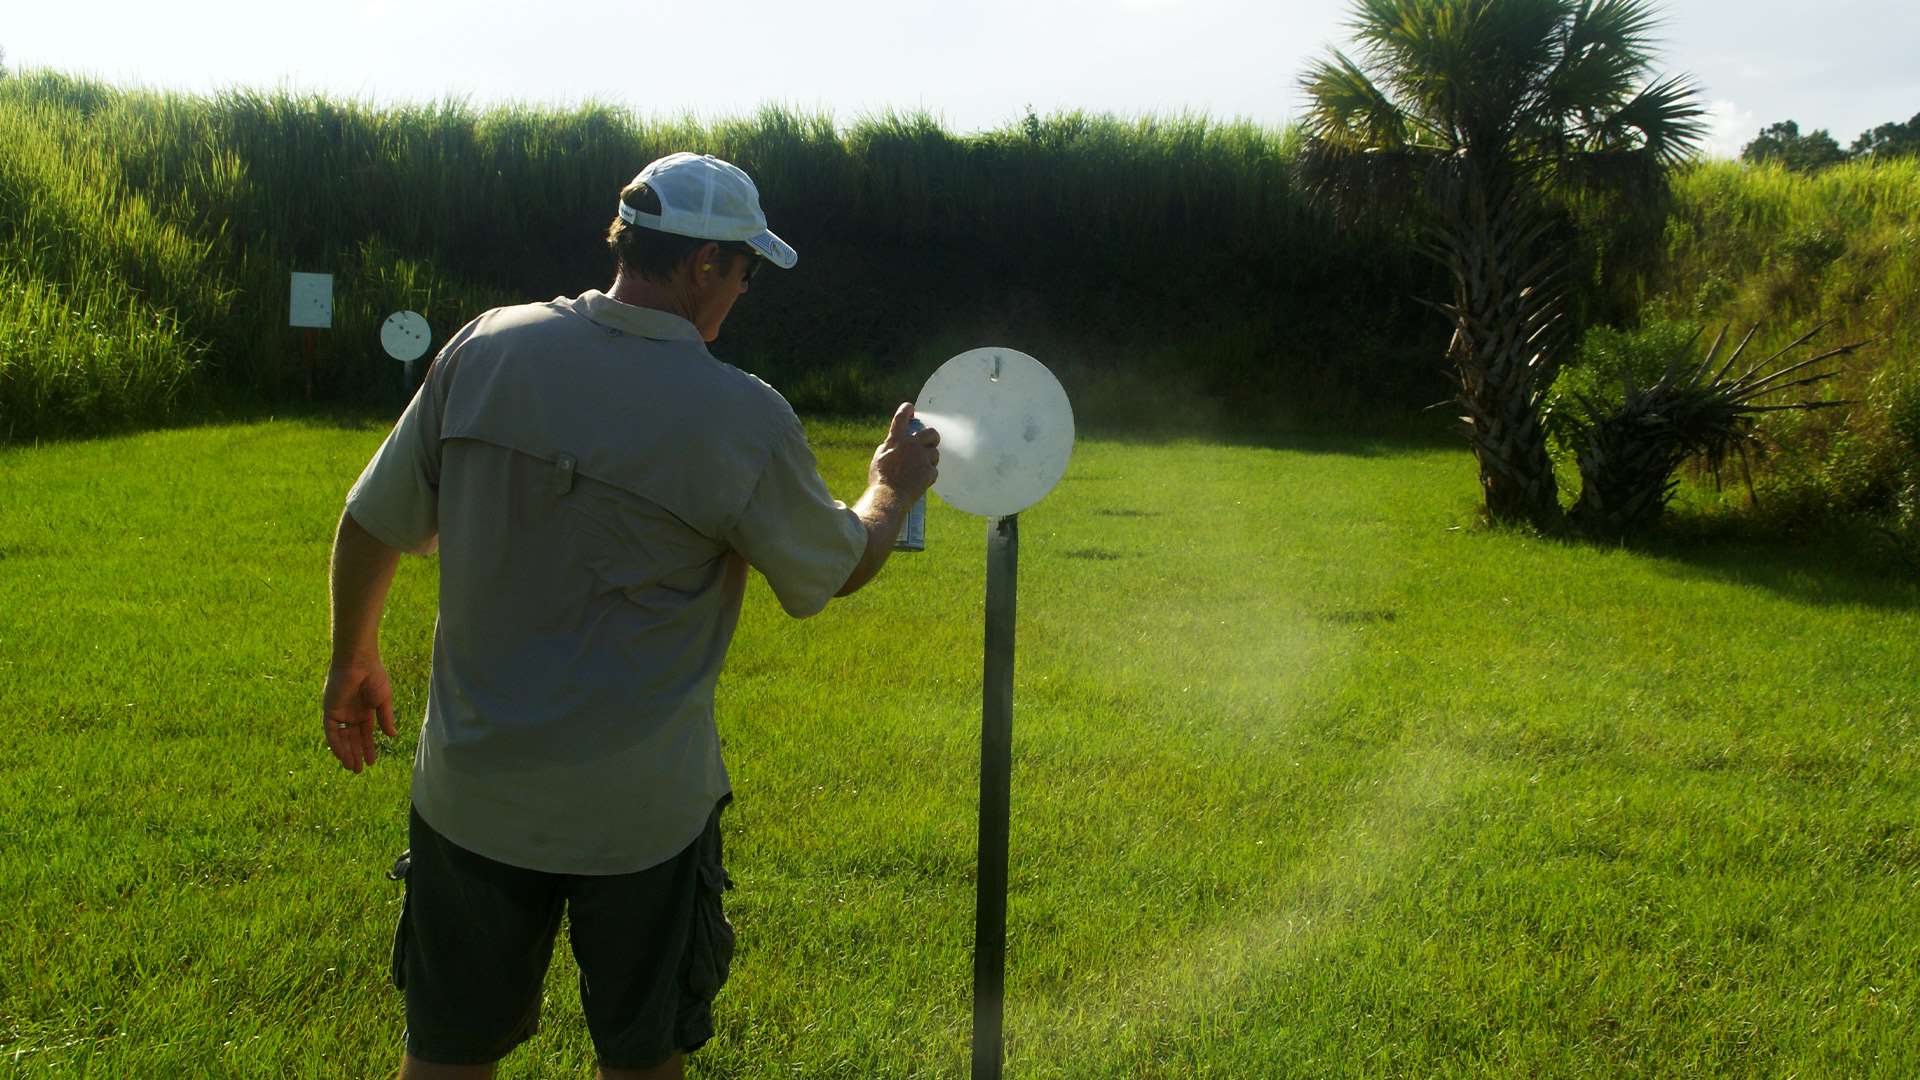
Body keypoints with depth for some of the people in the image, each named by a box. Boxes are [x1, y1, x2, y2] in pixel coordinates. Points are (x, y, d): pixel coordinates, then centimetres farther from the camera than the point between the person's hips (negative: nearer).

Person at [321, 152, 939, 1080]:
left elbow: (371, 525, 3)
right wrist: (893, 489, 23)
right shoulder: (742, 419, -14)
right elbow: (838, 570, 2)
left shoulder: (486, 348, -6)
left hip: (471, 793, 3)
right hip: (642, 811, -3)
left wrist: (354, 658, 20)